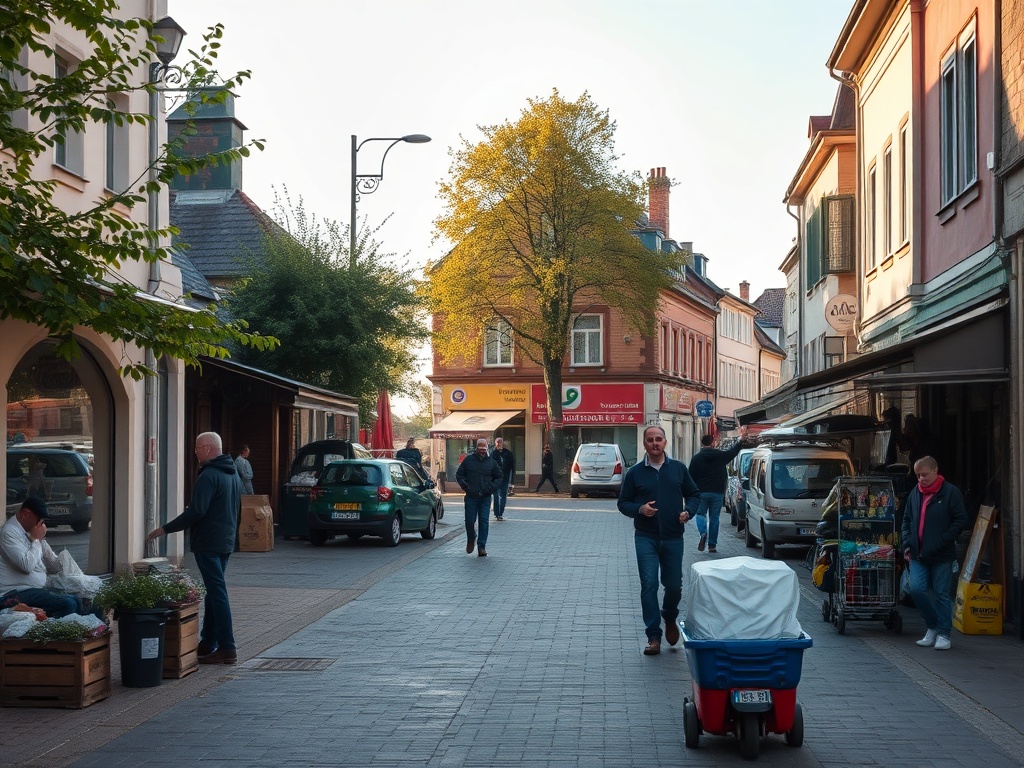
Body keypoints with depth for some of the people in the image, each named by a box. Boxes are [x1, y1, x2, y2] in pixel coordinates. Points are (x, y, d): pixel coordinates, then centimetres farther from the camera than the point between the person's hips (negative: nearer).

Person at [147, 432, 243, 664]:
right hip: (226, 542, 10)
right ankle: (208, 642, 23)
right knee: (214, 590, 16)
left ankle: (227, 648, -9)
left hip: (208, 544, -10)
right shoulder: (233, 474, 14)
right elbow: (237, 510, 23)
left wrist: (165, 529, -20)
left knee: (217, 592, -8)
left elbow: (196, 511, -24)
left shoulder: (209, 476, -17)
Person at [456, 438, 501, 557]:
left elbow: (499, 477, 16)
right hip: (471, 497, -1)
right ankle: (471, 540, 28)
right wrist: (465, 485, -8)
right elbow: (459, 475, 9)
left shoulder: (491, 462, 8)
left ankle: (482, 547, 1)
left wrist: (492, 487, -1)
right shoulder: (468, 460, 4)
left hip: (485, 498, 1)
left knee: (484, 522, -3)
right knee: (470, 521, 0)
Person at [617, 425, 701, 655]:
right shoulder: (635, 472, 3)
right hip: (646, 538, -1)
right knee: (649, 585, -8)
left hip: (673, 537, 1)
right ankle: (653, 637, -2)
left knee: (674, 586, 7)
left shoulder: (678, 468, 6)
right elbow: (623, 503, 7)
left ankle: (670, 618, 39)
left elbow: (694, 494, 14)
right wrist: (640, 509, -13)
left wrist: (688, 511, -6)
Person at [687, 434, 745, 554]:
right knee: (714, 518, 7)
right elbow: (733, 452, 13)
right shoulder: (720, 455, -2)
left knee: (700, 514, 11)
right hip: (717, 492, 1)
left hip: (701, 493, -1)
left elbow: (691, 478, 0)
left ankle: (703, 533, -18)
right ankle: (712, 545, 7)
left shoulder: (696, 458, -1)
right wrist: (740, 441, 28)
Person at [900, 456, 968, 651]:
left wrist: (942, 542, -14)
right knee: (916, 589, -7)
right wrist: (907, 543, 6)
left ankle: (943, 634, 11)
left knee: (942, 594, 1)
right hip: (918, 554, 4)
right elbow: (907, 520, 19)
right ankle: (932, 626, 13)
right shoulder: (915, 493, 10)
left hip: (942, 556, -4)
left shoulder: (950, 492, -5)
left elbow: (960, 521, -7)